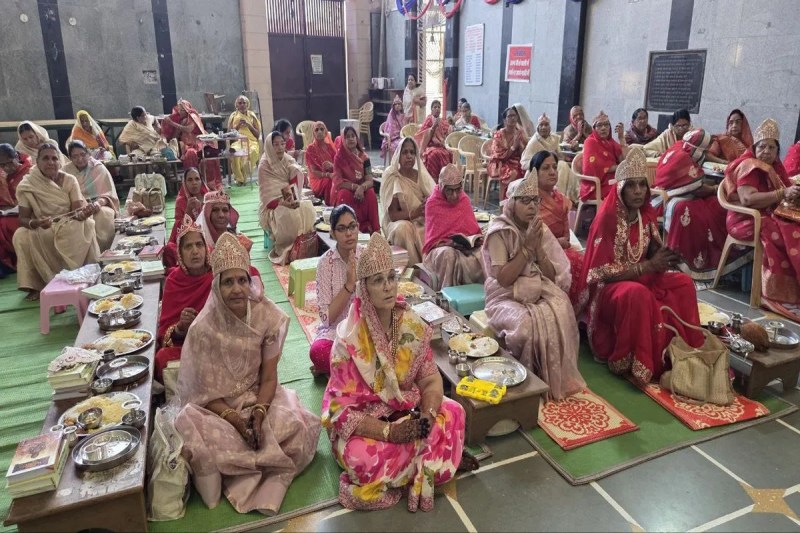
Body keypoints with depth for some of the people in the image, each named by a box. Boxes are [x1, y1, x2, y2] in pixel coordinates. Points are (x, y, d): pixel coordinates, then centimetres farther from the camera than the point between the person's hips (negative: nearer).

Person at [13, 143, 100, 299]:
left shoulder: (69, 180, -4)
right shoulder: (26, 185, -7)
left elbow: (77, 211, -12)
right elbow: (22, 219, -11)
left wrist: (83, 213, -38)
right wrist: (36, 223, -34)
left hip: (70, 229, 0)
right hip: (41, 233, 0)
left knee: (86, 225, -32)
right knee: (21, 236, -30)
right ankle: (35, 285, -15)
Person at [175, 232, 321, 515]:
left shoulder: (269, 317, -13)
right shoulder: (204, 328, -19)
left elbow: (269, 378, -7)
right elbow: (205, 391, -12)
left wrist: (259, 412, -24)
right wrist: (235, 420, -25)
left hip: (258, 398, 2)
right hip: (216, 406, -1)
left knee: (302, 426, -23)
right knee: (200, 441, -32)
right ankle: (266, 479, -6)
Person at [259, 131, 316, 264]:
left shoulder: (289, 161, 4)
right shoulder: (264, 166, -11)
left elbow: (296, 184, 0)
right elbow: (266, 195, -14)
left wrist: (294, 199, -22)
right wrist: (283, 202, -31)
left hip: (291, 200, 5)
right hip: (273, 205, -4)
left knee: (307, 209, -26)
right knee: (289, 215, -36)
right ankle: (285, 252, -17)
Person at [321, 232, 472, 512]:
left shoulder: (412, 324, -9)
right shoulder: (349, 339, -22)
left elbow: (430, 377, -3)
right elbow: (343, 407, -19)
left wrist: (428, 414, -22)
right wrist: (389, 432, -27)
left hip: (408, 411, 5)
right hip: (361, 421, -4)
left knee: (453, 412, -16)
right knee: (364, 461, -32)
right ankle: (426, 462, -2)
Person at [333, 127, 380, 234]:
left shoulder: (364, 157, -2)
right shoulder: (339, 158, -7)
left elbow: (369, 181, -10)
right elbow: (338, 182, -14)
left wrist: (361, 188, -32)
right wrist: (355, 186, -25)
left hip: (361, 191, 2)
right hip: (346, 191, -1)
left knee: (371, 194, -28)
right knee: (344, 194, -33)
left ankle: (374, 230, -26)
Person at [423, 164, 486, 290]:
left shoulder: (465, 200, 8)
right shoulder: (432, 203, -5)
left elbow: (474, 229, 13)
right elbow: (432, 240, -4)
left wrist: (478, 239, -10)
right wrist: (450, 243, -22)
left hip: (468, 247, 4)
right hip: (441, 248, -3)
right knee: (448, 254, -39)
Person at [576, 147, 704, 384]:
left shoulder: (647, 213, 2)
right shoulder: (607, 216, -20)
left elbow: (650, 254, 12)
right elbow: (602, 271, -22)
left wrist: (661, 256, -13)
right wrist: (647, 266, -24)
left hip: (640, 276, 8)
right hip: (608, 286, -7)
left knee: (684, 283, -11)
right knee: (638, 294, -36)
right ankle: (635, 363, -20)